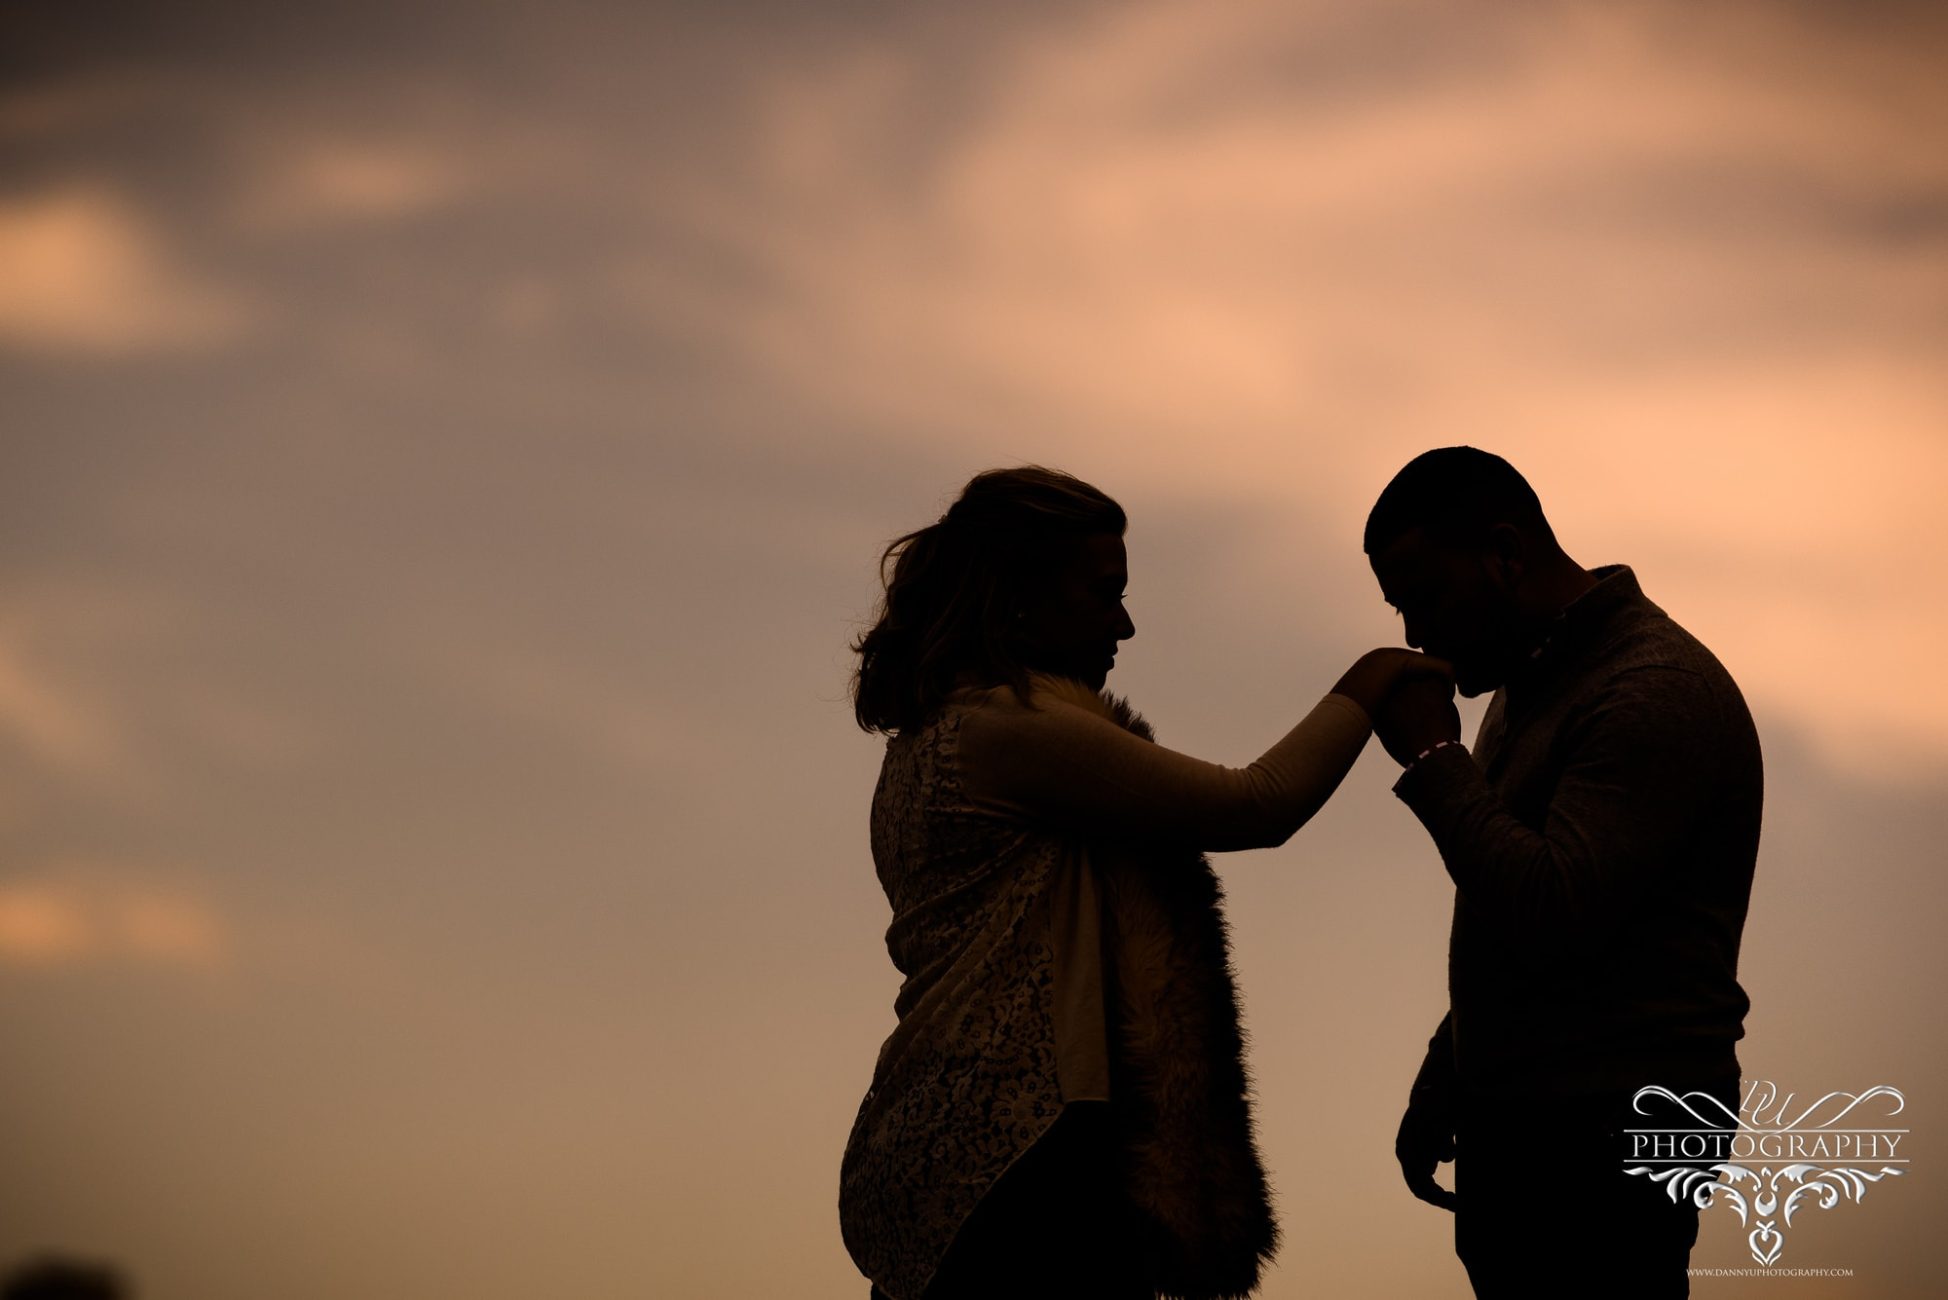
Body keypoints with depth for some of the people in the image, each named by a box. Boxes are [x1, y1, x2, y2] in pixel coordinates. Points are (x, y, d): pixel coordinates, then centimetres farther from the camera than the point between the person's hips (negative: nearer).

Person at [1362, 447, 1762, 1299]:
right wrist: (1442, 1085, 21)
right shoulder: (1531, 684, 17)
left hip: (1602, 1141, -9)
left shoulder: (1654, 692, -15)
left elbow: (1552, 919, -24)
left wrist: (1432, 760, -15)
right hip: (1517, 1126, 9)